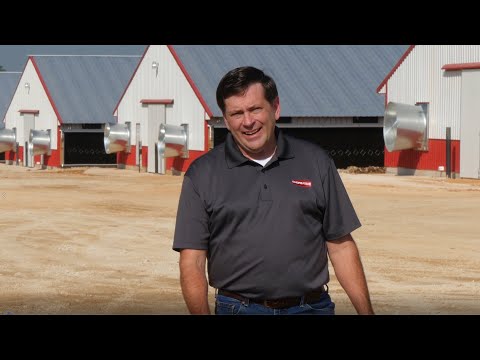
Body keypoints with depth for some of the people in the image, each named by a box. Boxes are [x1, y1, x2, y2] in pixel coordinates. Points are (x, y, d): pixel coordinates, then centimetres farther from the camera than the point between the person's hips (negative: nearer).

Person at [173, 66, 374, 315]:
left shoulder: (316, 163, 6)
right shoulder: (202, 174, 1)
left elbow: (341, 247, 6)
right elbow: (192, 262, -3)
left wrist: (366, 311, 1)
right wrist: (201, 312, -16)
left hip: (312, 306, 1)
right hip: (237, 307, -1)